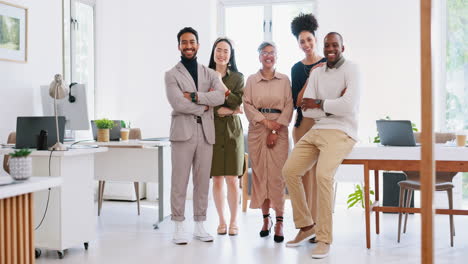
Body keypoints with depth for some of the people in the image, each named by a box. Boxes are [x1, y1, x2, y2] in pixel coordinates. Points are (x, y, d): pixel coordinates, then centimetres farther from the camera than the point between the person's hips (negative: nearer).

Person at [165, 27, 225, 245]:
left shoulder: (210, 74, 16)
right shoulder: (171, 75, 6)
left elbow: (220, 97, -4)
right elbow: (177, 103, -11)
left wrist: (194, 96, -12)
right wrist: (204, 106, -5)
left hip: (206, 132, 3)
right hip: (183, 131, -3)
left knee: (202, 181, 7)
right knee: (179, 182, -2)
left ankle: (199, 227, 16)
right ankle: (179, 228, 5)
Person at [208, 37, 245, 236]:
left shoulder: (238, 77, 8)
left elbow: (240, 103, -3)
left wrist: (224, 90, -14)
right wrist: (220, 111, -11)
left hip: (231, 130, 0)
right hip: (211, 130, 0)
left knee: (232, 179, -2)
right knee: (217, 179, 2)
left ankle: (233, 222, 10)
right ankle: (221, 221, 15)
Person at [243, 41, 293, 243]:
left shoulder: (284, 80, 8)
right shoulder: (251, 80, 9)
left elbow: (289, 106, 1)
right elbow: (248, 105, 1)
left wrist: (276, 129, -9)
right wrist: (265, 121, -10)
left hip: (279, 130, -1)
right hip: (257, 130, 1)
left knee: (277, 175, -8)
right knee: (259, 174, 1)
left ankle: (279, 222, -5)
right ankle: (266, 218, 12)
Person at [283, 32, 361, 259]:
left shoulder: (350, 70, -3)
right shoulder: (316, 73, 14)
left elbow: (348, 106, -19)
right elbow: (306, 110, 4)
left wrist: (319, 103, -6)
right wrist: (333, 106, -9)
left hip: (341, 132, -7)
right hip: (316, 130, 7)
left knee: (323, 174, -27)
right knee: (290, 170, 0)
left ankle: (324, 239, -15)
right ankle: (306, 225, 16)